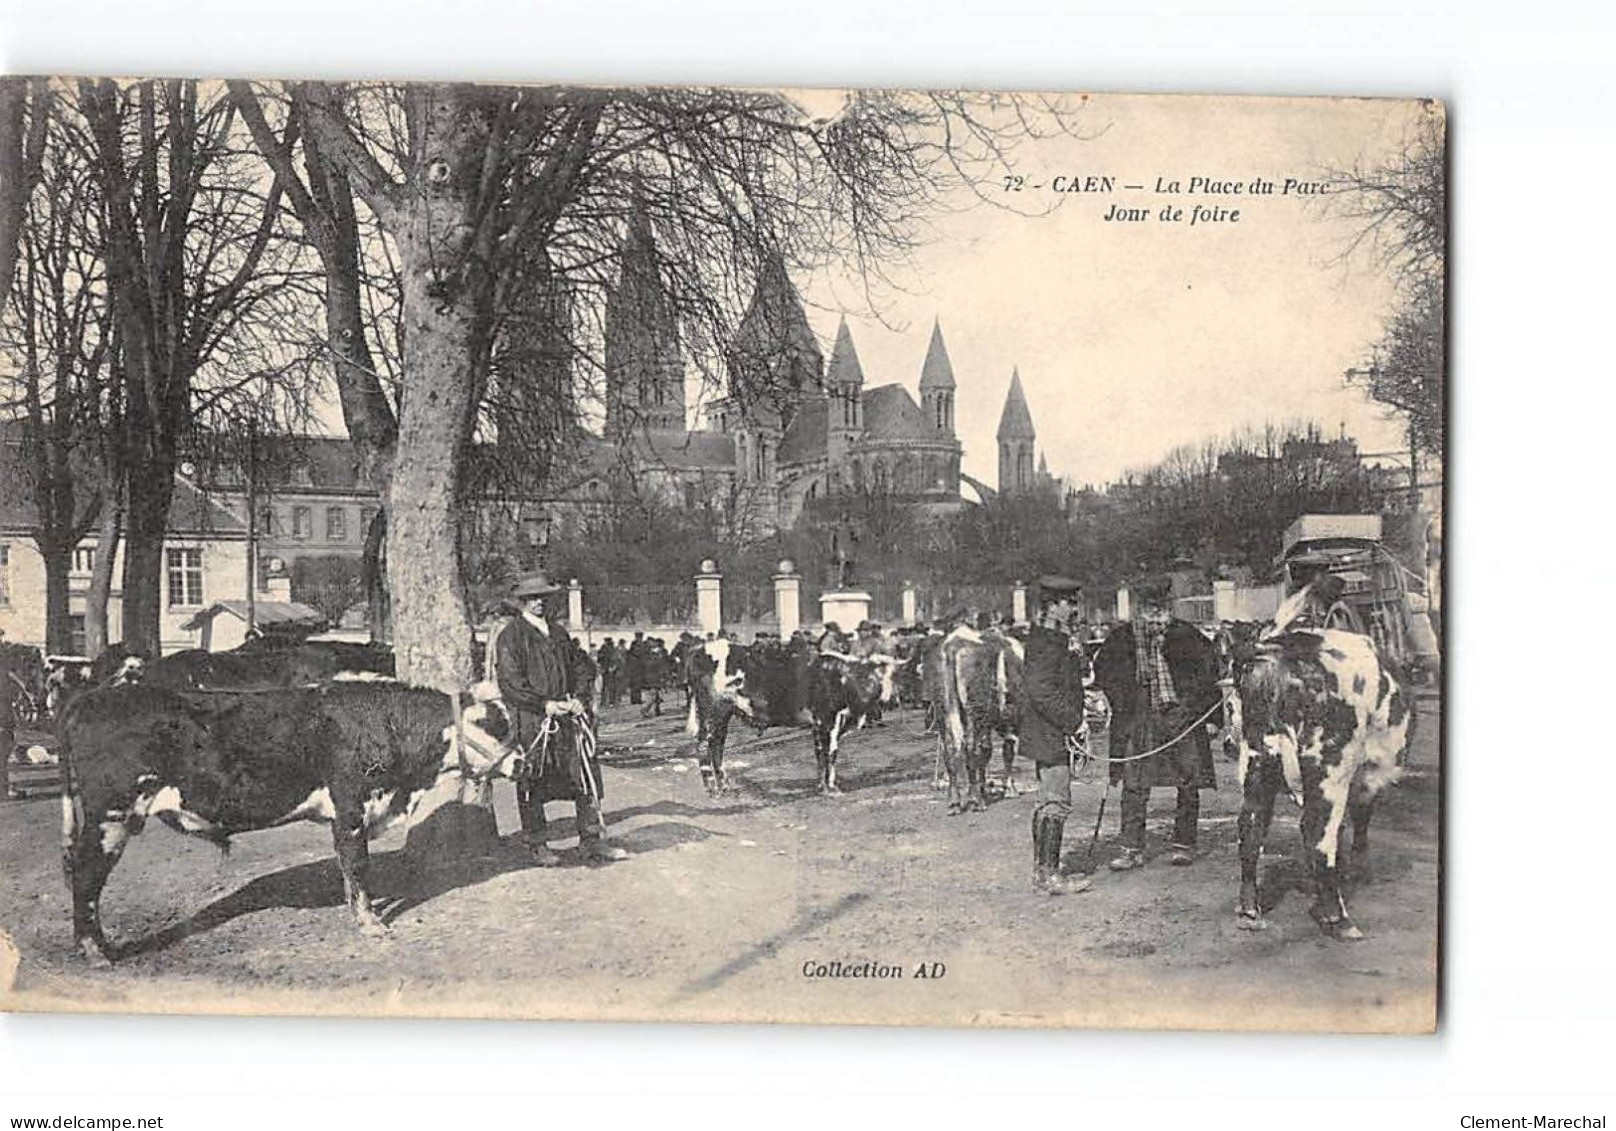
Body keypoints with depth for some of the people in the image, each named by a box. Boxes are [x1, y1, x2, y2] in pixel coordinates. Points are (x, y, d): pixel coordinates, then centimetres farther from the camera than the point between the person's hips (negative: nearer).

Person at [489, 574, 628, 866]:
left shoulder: (558, 633, 17)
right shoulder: (510, 634, -5)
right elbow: (509, 682, -11)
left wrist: (575, 700, 7)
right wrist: (544, 704, -17)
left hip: (564, 715, 6)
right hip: (528, 721, -6)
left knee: (585, 774, 0)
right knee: (531, 784, 2)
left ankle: (592, 842, 6)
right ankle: (538, 845, 14)